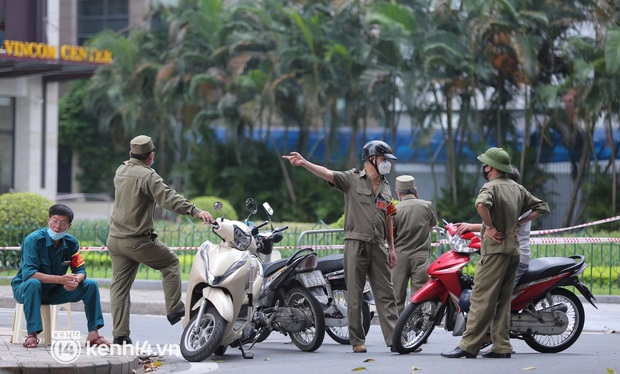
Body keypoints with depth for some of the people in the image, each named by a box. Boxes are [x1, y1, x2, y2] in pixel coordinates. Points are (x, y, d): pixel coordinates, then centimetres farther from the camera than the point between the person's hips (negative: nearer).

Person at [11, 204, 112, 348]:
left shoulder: (71, 242, -4)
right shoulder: (33, 240, -21)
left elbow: (80, 270, -3)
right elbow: (28, 273, -30)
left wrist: (76, 281, -30)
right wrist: (61, 279, -39)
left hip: (54, 292, 5)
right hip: (24, 288, -5)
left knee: (90, 285, -11)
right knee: (33, 283, -40)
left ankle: (93, 333, -11)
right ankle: (32, 335, -39)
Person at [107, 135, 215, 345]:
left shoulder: (121, 171, 8)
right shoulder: (147, 176, -15)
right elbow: (168, 197, -25)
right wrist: (195, 211, -32)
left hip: (115, 239, 7)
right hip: (138, 240, -7)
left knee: (119, 286, 7)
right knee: (170, 263, 13)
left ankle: (120, 335, 4)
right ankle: (174, 310, 11)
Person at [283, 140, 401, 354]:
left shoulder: (385, 187, 16)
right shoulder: (352, 179, -2)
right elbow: (327, 174, -17)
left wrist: (391, 247, 17)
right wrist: (303, 163, -34)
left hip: (378, 246, 5)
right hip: (356, 245, -5)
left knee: (386, 295, 1)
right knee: (355, 296, -1)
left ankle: (394, 339, -1)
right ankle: (357, 341, 4)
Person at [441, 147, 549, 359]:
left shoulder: (491, 187, -8)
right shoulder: (517, 188, 15)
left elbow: (481, 204, -31)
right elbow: (541, 207, 22)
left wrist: (490, 227, -18)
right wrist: (519, 222, 14)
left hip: (495, 248, -8)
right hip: (514, 249, 8)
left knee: (481, 298, -9)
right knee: (503, 300, 10)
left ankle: (468, 346, -12)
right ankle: (501, 347, 7)